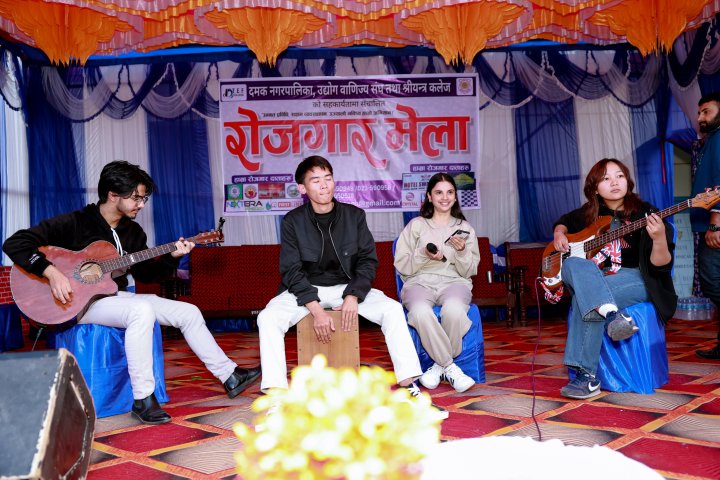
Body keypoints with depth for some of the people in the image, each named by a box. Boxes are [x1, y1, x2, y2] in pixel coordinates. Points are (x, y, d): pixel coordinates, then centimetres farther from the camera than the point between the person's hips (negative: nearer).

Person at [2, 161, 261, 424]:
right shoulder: (74, 222, -13)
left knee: (189, 312, -1)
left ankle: (229, 376, 8)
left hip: (118, 297, 8)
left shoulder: (133, 232, 8)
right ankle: (143, 400, -30)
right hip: (83, 302, -7)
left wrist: (172, 257, 0)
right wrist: (52, 272, -29)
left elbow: (145, 273, 16)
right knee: (142, 311, -37)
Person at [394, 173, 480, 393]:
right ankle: (450, 368, -21)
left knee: (454, 309, -38)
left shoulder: (465, 228, 18)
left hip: (454, 282, 1)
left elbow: (469, 271, 12)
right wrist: (424, 255, -11)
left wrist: (462, 251, -7)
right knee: (420, 312, -38)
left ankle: (440, 365, -15)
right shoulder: (416, 225, 13)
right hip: (419, 282, -1)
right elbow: (401, 266, 6)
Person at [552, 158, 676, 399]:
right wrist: (559, 233, 7)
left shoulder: (643, 213, -4)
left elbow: (660, 266, -11)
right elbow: (564, 222, 31)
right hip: (595, 279, 4)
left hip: (635, 280, -4)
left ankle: (586, 377, -27)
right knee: (573, 265, -31)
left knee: (583, 299, -33)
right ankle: (613, 315, -48)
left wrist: (659, 238, -32)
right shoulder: (589, 213, 9)